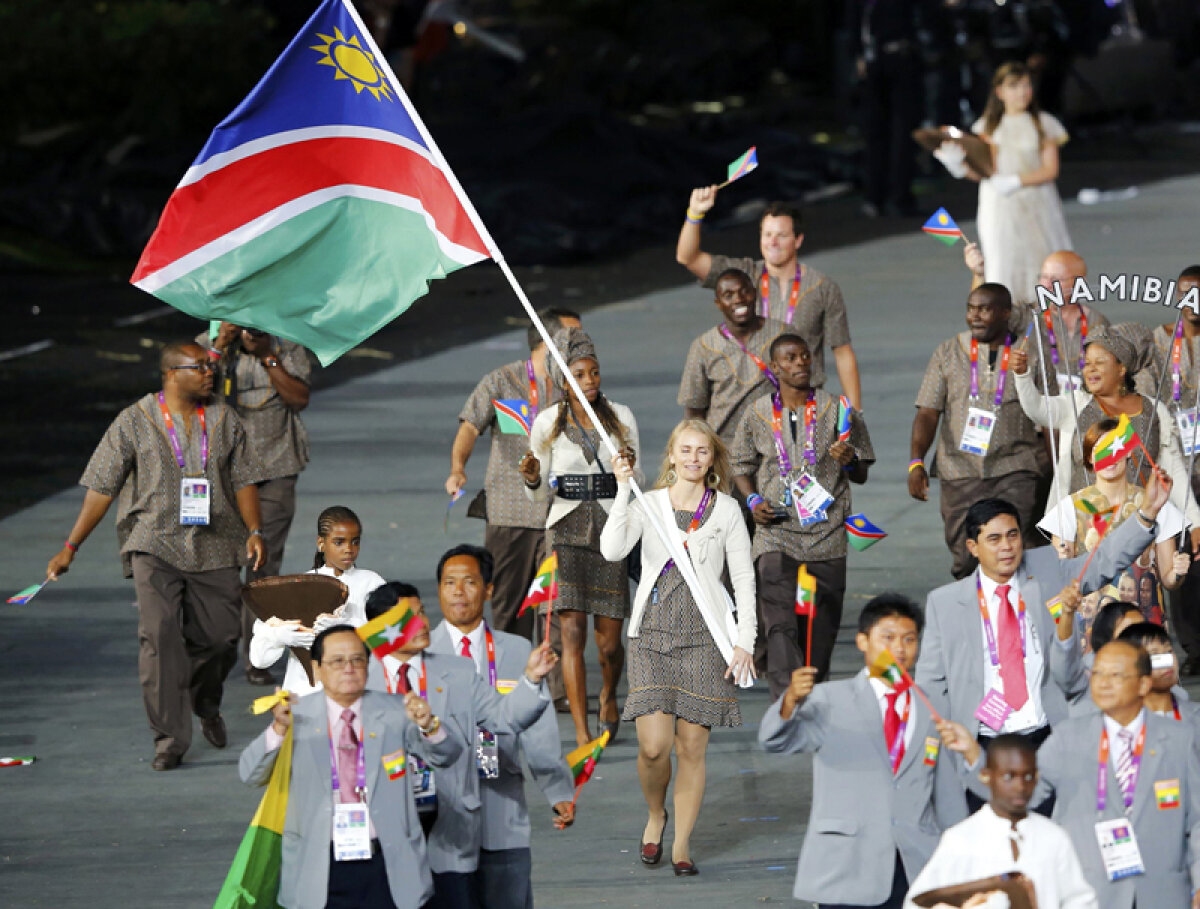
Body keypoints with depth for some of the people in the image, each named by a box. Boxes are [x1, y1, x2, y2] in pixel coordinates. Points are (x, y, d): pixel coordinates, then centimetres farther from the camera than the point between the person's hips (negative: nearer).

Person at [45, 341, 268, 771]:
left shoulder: (223, 420, 10)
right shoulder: (135, 421, 1)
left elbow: (243, 480, 11)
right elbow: (101, 488, 3)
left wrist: (254, 531, -6)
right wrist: (70, 548, 0)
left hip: (214, 548, 3)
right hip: (155, 545, -3)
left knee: (220, 638, 0)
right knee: (159, 635, -16)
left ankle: (206, 703, 34)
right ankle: (169, 738, -12)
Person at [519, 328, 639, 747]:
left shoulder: (621, 417, 5)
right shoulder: (547, 423, 3)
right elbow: (541, 494, 8)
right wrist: (532, 479, -13)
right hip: (567, 529, -1)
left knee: (609, 640, 2)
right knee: (572, 631, -12)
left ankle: (608, 696, 36)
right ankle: (581, 734, -11)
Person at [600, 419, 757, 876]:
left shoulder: (726, 510, 6)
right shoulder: (647, 505, 5)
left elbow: (744, 579, 7)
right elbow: (612, 550, -11)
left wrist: (744, 642, 0)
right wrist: (623, 490, -15)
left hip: (703, 637, 0)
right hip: (652, 633, 0)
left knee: (692, 746, 0)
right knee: (654, 747, -10)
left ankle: (682, 842, 13)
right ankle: (655, 815, 20)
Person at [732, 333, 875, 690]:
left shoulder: (836, 411, 5)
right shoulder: (758, 414, 6)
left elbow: (861, 475, 11)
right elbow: (741, 466, 19)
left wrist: (849, 461, -12)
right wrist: (754, 501, 0)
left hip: (826, 533, 1)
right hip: (776, 532, -1)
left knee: (821, 629, 4)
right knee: (780, 625, -16)